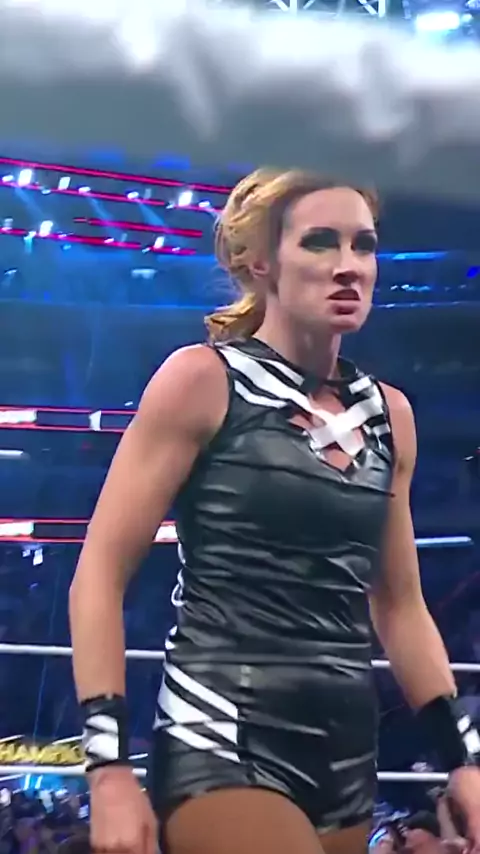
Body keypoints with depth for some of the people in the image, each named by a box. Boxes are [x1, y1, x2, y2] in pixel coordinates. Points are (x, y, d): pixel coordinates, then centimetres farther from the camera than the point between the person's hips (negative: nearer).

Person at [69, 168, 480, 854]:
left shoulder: (389, 414, 10)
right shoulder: (202, 378, -6)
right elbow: (100, 574, -8)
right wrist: (110, 764, -15)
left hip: (347, 751, 6)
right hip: (223, 736, -6)